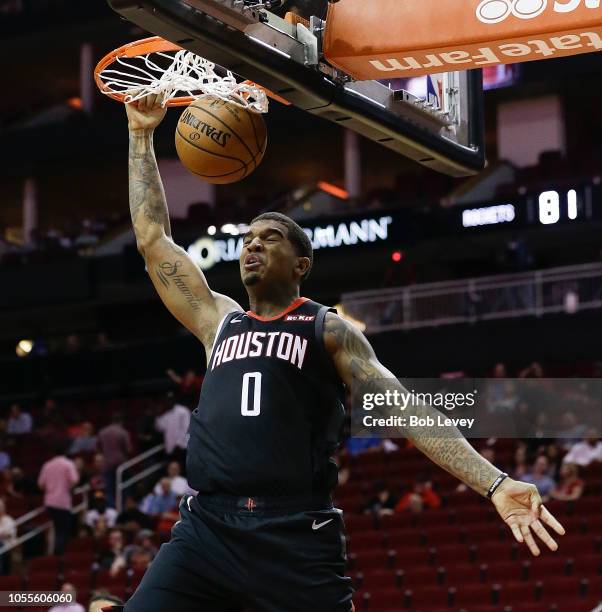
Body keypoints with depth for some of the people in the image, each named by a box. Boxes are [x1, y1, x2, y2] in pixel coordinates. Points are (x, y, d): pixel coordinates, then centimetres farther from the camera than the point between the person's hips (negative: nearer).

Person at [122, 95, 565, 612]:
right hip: (207, 526, 3)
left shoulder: (329, 331, 9)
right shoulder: (218, 320, 20)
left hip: (296, 536, -3)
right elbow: (152, 237, 23)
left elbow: (403, 408, 0)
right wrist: (142, 136, 24)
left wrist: (494, 483, -11)